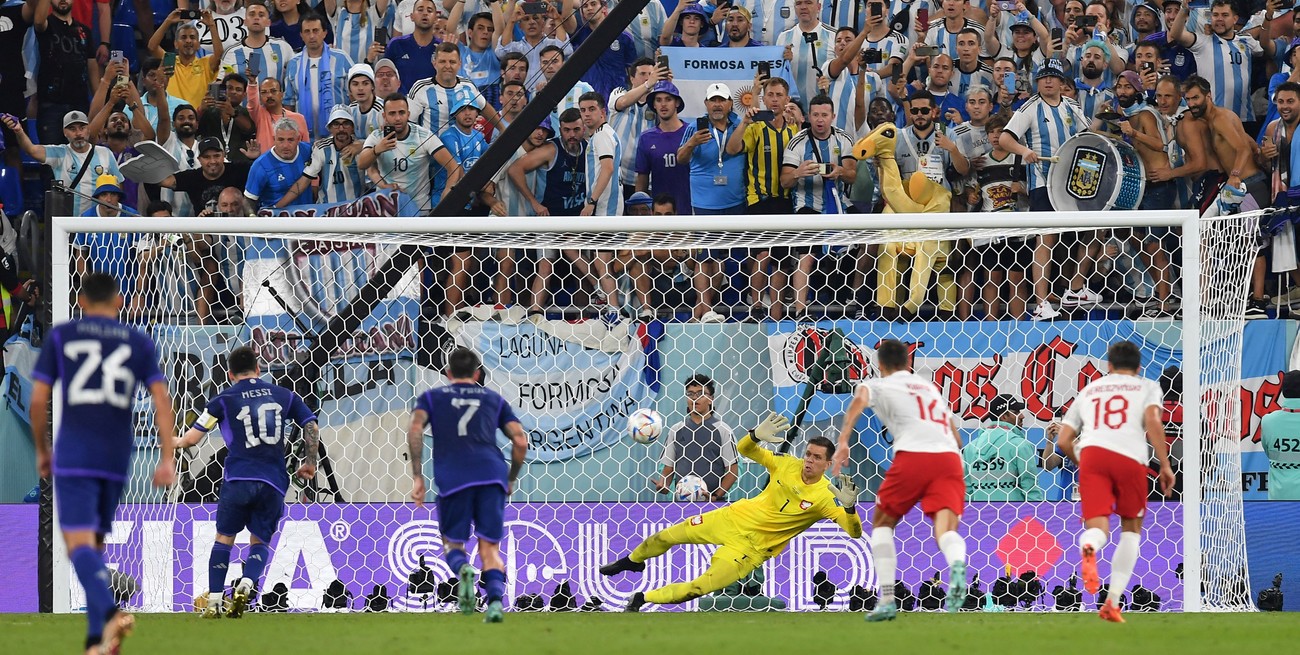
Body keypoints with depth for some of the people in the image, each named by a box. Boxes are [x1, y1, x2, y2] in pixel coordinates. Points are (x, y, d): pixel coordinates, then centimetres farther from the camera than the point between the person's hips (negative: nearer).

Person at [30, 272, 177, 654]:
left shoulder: (61, 337, 4)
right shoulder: (139, 343, 8)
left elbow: (38, 399, 1)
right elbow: (162, 399, -2)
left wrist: (41, 451, 14)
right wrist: (168, 460, -5)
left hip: (73, 456, -3)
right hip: (117, 459, 3)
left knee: (79, 544, -10)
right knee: (95, 543, 17)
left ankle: (110, 614, -37)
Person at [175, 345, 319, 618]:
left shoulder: (224, 400, 5)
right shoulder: (285, 396, 13)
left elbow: (192, 438, 4)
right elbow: (312, 428, 10)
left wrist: (173, 441, 27)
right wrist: (310, 463, 23)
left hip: (238, 480, -2)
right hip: (274, 482, 2)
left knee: (224, 537, 13)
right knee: (260, 541, 13)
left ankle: (214, 602, 6)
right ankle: (247, 584, -16)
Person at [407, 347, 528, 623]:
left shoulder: (432, 397, 19)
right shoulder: (494, 399, 23)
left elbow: (414, 430, 0)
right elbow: (521, 441, 14)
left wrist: (417, 477, 1)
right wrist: (511, 480, 26)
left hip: (452, 478, -1)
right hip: (492, 473, 1)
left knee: (452, 544, 12)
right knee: (490, 549, 5)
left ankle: (462, 569, -22)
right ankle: (495, 599, -21)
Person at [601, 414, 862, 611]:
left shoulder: (826, 496, -20)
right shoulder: (788, 465, -9)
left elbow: (855, 532, -29)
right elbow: (743, 449, -3)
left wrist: (849, 506, -50)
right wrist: (756, 435, -27)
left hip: (754, 547, -4)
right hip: (737, 517, 4)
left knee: (703, 587, -16)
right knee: (666, 537, 10)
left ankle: (642, 599, 6)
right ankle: (632, 561, 44)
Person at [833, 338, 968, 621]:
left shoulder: (878, 385, 18)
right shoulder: (930, 387, 34)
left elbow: (859, 400, -7)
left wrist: (843, 442, -15)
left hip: (913, 456, -3)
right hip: (949, 458, 3)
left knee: (882, 523, 18)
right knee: (945, 528, -12)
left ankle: (887, 600, 9)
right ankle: (957, 566, -49)